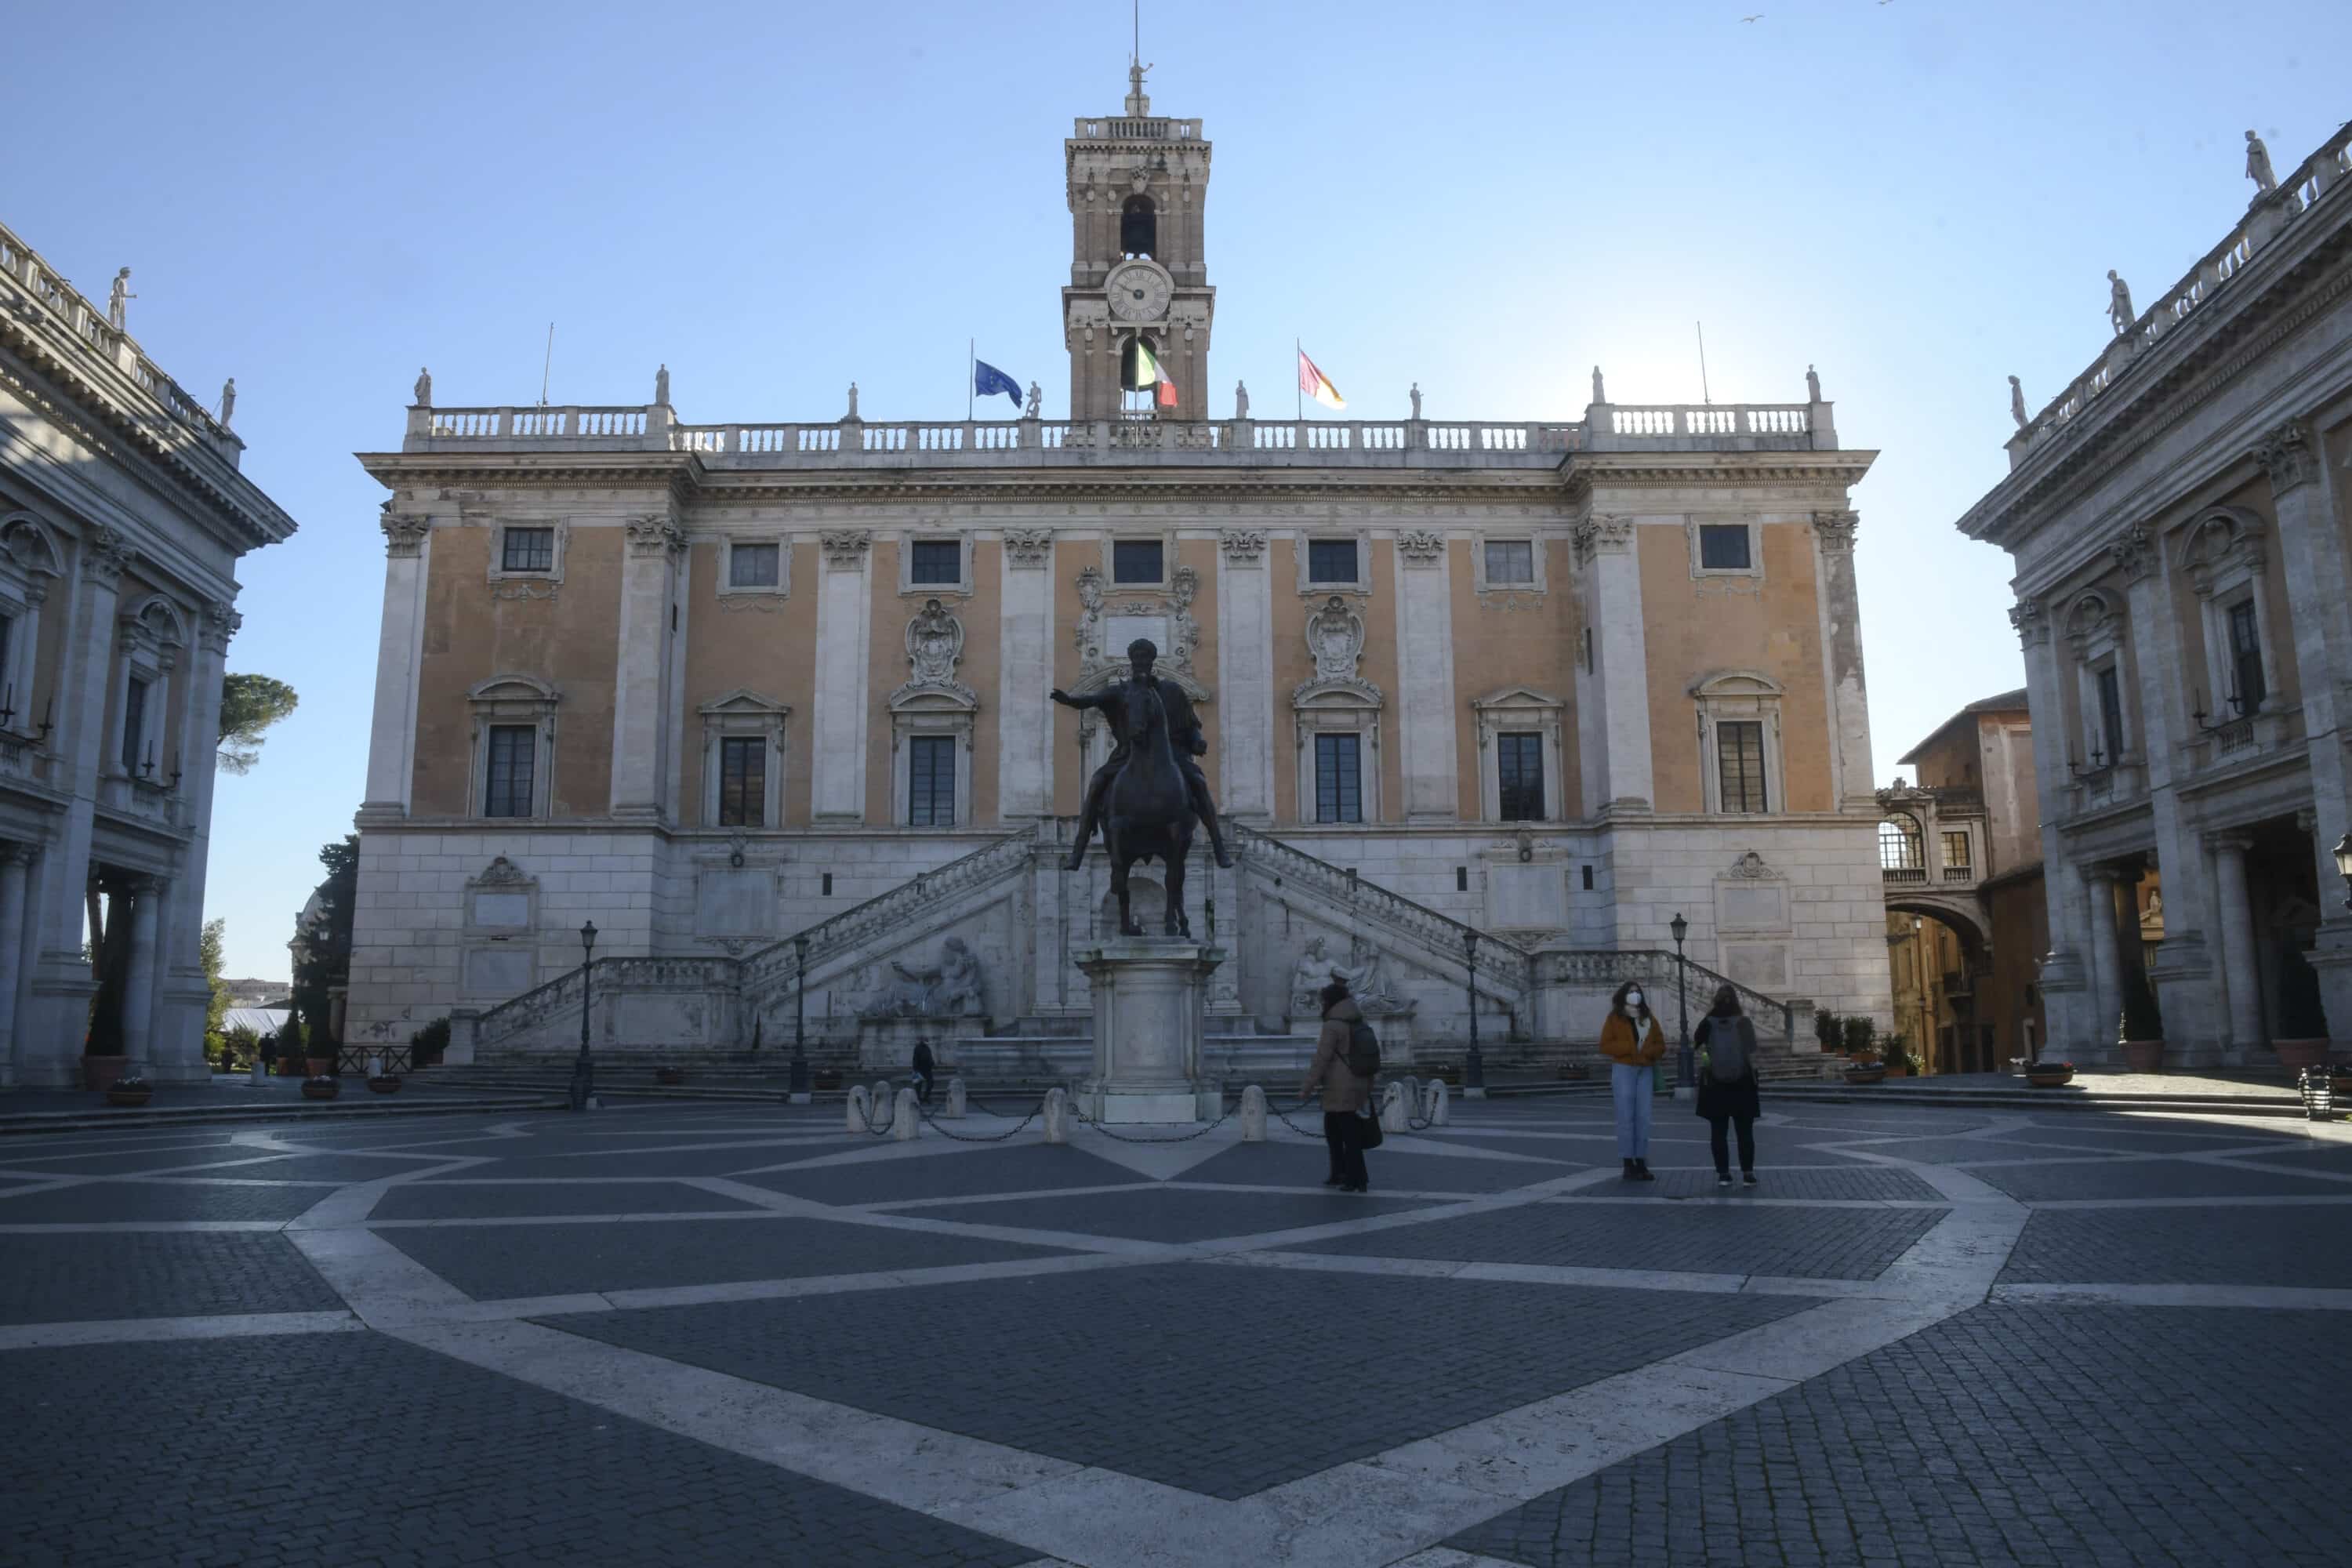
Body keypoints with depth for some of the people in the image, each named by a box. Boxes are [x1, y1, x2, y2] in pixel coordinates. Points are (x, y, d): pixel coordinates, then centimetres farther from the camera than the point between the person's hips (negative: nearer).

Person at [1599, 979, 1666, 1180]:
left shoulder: (1648, 1019, 13)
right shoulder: (1615, 1018, 2)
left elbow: (1660, 1045, 11)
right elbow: (1605, 1046, -4)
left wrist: (1647, 1050, -10)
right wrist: (1628, 1047, -15)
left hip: (1645, 1071, 4)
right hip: (1623, 1070, -4)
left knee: (1643, 1117, 2)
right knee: (1626, 1117, -5)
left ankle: (1641, 1163, 8)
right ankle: (1628, 1164, -2)